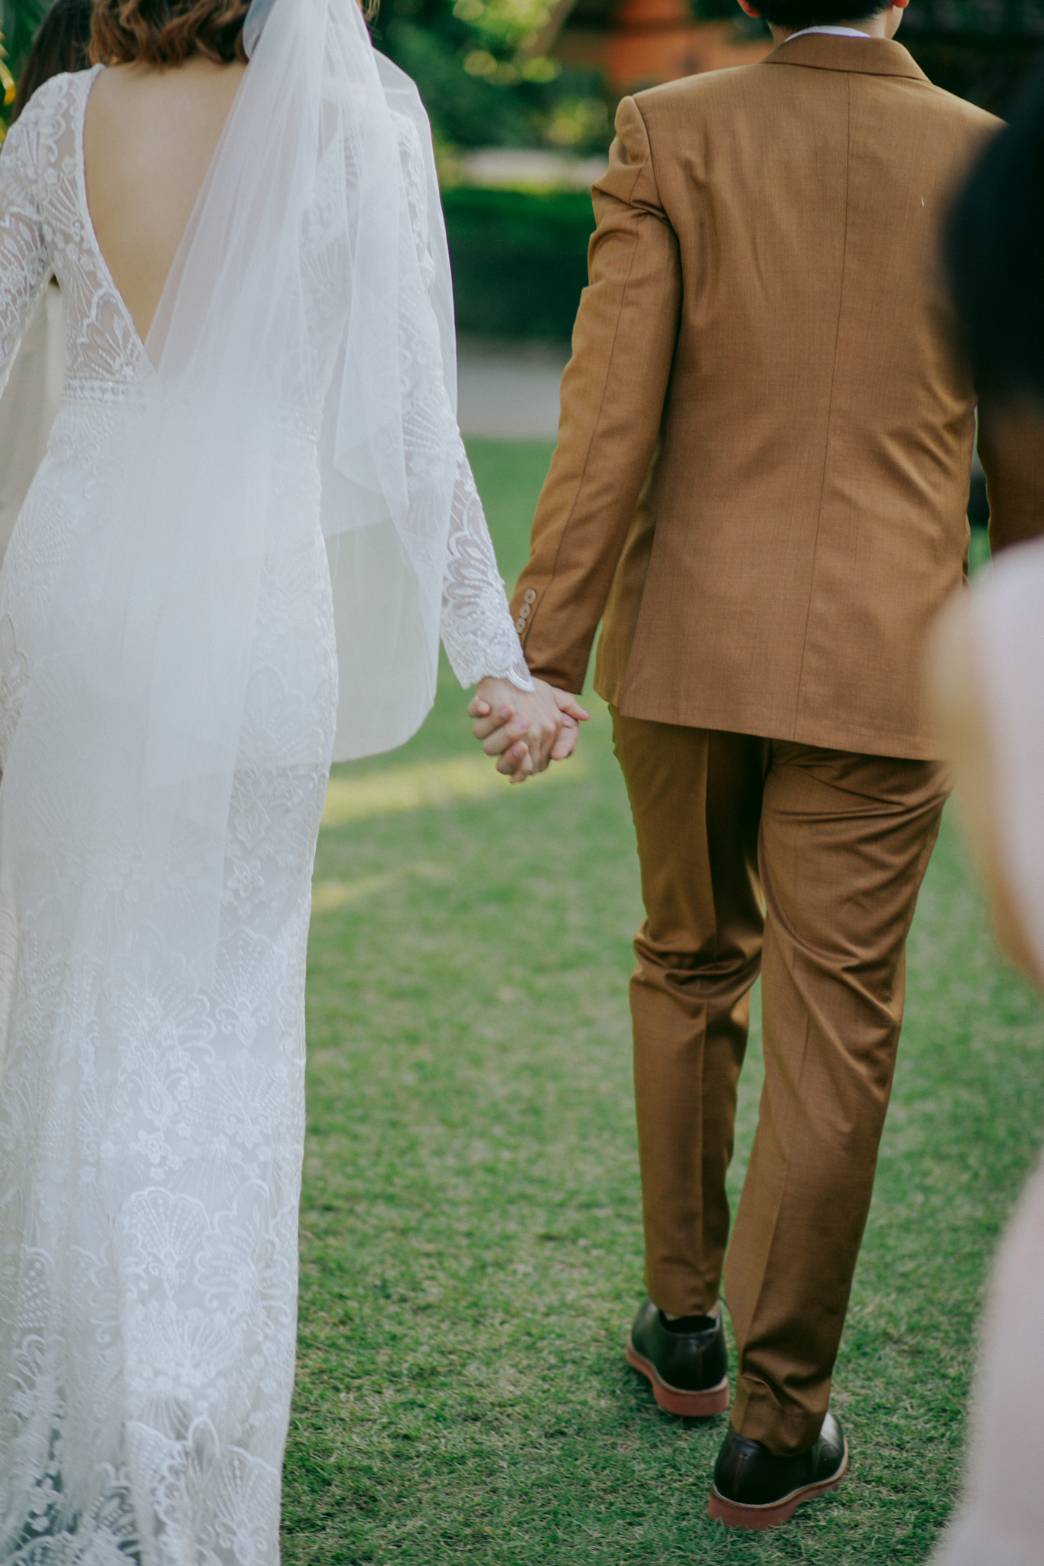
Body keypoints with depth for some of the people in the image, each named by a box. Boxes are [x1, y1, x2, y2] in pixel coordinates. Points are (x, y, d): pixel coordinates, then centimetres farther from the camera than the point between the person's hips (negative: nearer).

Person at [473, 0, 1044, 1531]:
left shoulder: (670, 133, -3)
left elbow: (609, 413, -11)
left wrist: (544, 654, -9)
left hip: (687, 643, 1)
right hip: (880, 669, -1)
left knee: (690, 963, 21)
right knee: (831, 1030, 5)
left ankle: (685, 1320, 33)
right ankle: (775, 1423, 13)